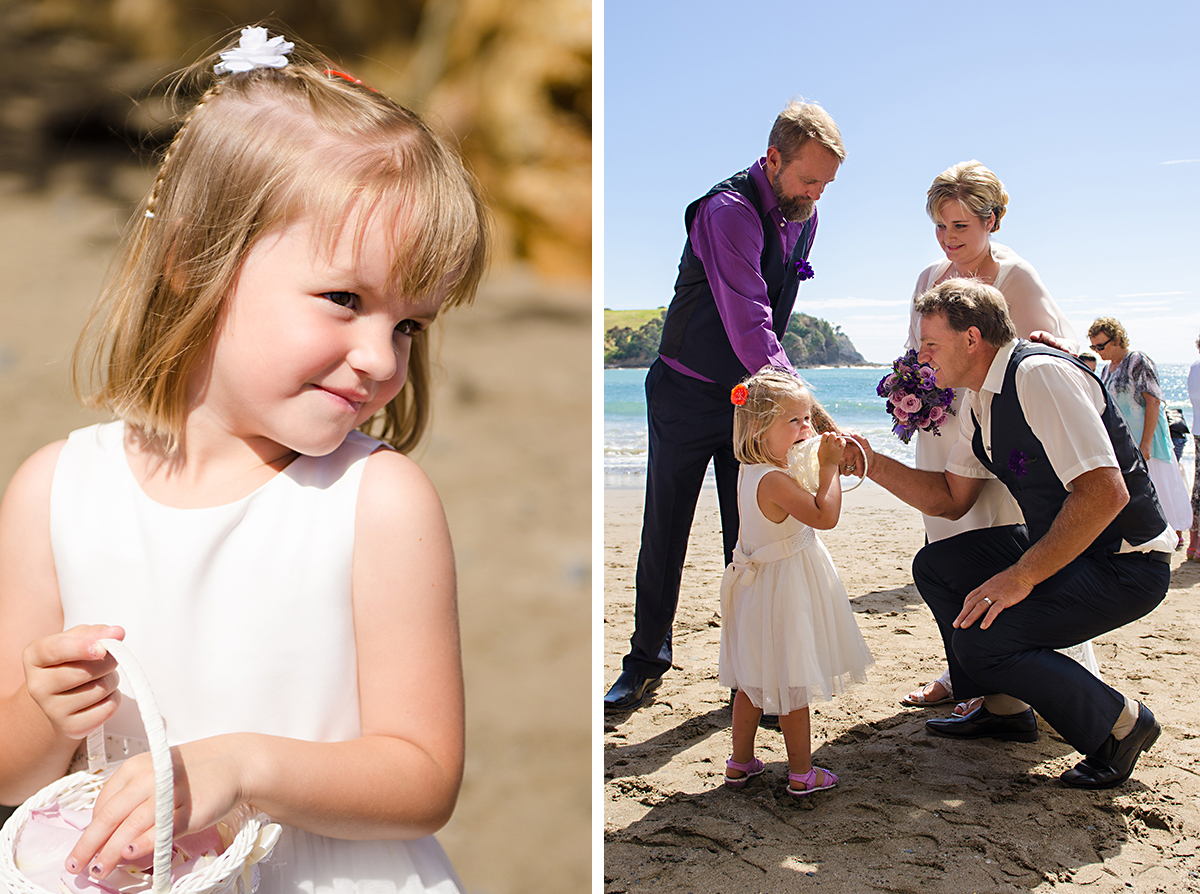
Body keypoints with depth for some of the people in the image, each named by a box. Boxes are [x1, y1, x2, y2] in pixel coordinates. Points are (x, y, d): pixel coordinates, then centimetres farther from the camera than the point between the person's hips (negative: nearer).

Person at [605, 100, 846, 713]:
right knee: (664, 532, 4)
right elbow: (750, 330, -33)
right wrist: (816, 417, -37)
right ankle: (646, 663, 20)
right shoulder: (728, 211, -23)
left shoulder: (803, 216, 3)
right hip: (688, 393, -5)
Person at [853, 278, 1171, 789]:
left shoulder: (1040, 375, -22)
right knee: (934, 566, 10)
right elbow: (950, 499, 17)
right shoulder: (979, 401, 8)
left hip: (1124, 562, -10)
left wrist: (1023, 576, -30)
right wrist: (875, 466, 5)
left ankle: (1120, 723, -1)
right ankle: (1005, 707, 22)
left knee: (980, 638, -23)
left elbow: (1104, 493, -30)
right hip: (1057, 545, 10)